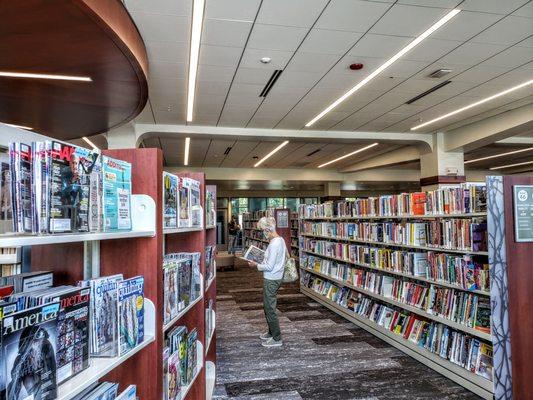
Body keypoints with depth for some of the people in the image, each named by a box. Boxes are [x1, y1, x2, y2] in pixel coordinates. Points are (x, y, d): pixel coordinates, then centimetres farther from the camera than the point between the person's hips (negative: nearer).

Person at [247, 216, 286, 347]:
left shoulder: (274, 244, -24)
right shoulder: (280, 240, 6)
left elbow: (269, 266, -23)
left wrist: (256, 265, -10)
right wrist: (262, 256, 10)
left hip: (271, 280, -10)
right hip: (275, 278, 10)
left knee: (269, 308, 2)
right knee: (268, 306, 22)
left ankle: (277, 339, 13)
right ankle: (271, 332, 36)